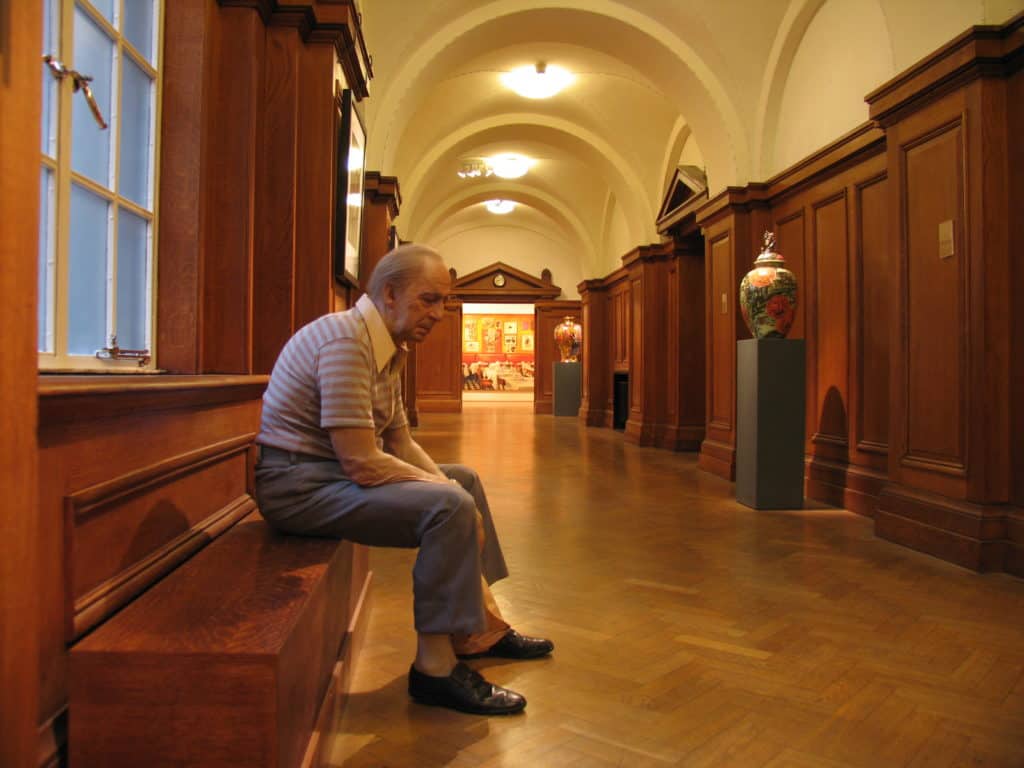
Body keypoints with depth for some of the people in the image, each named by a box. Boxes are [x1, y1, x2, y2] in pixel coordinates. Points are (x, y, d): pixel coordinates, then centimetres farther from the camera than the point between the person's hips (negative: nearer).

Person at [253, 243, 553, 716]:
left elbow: (399, 442, 13)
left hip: (336, 468, 11)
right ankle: (436, 668, -11)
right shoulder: (346, 340, -21)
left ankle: (483, 630, 19)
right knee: (450, 509, -25)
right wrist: (445, 489, -14)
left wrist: (447, 482, -3)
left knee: (465, 480, 15)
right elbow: (361, 463, -27)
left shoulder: (388, 347, 10)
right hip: (300, 484, -11)